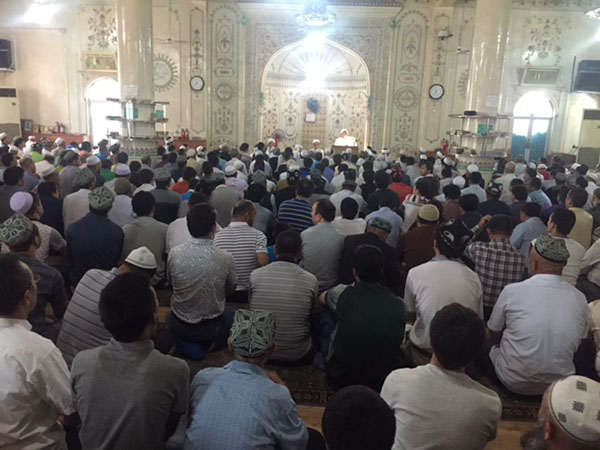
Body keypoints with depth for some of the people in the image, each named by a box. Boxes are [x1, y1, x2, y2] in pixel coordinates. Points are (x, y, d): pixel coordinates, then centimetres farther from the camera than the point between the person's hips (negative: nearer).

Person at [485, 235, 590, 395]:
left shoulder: (512, 291, -17)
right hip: (560, 384, 4)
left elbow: (494, 335, -2)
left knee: (486, 350, 25)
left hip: (514, 381, -3)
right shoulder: (580, 298, -8)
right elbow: (579, 341, 8)